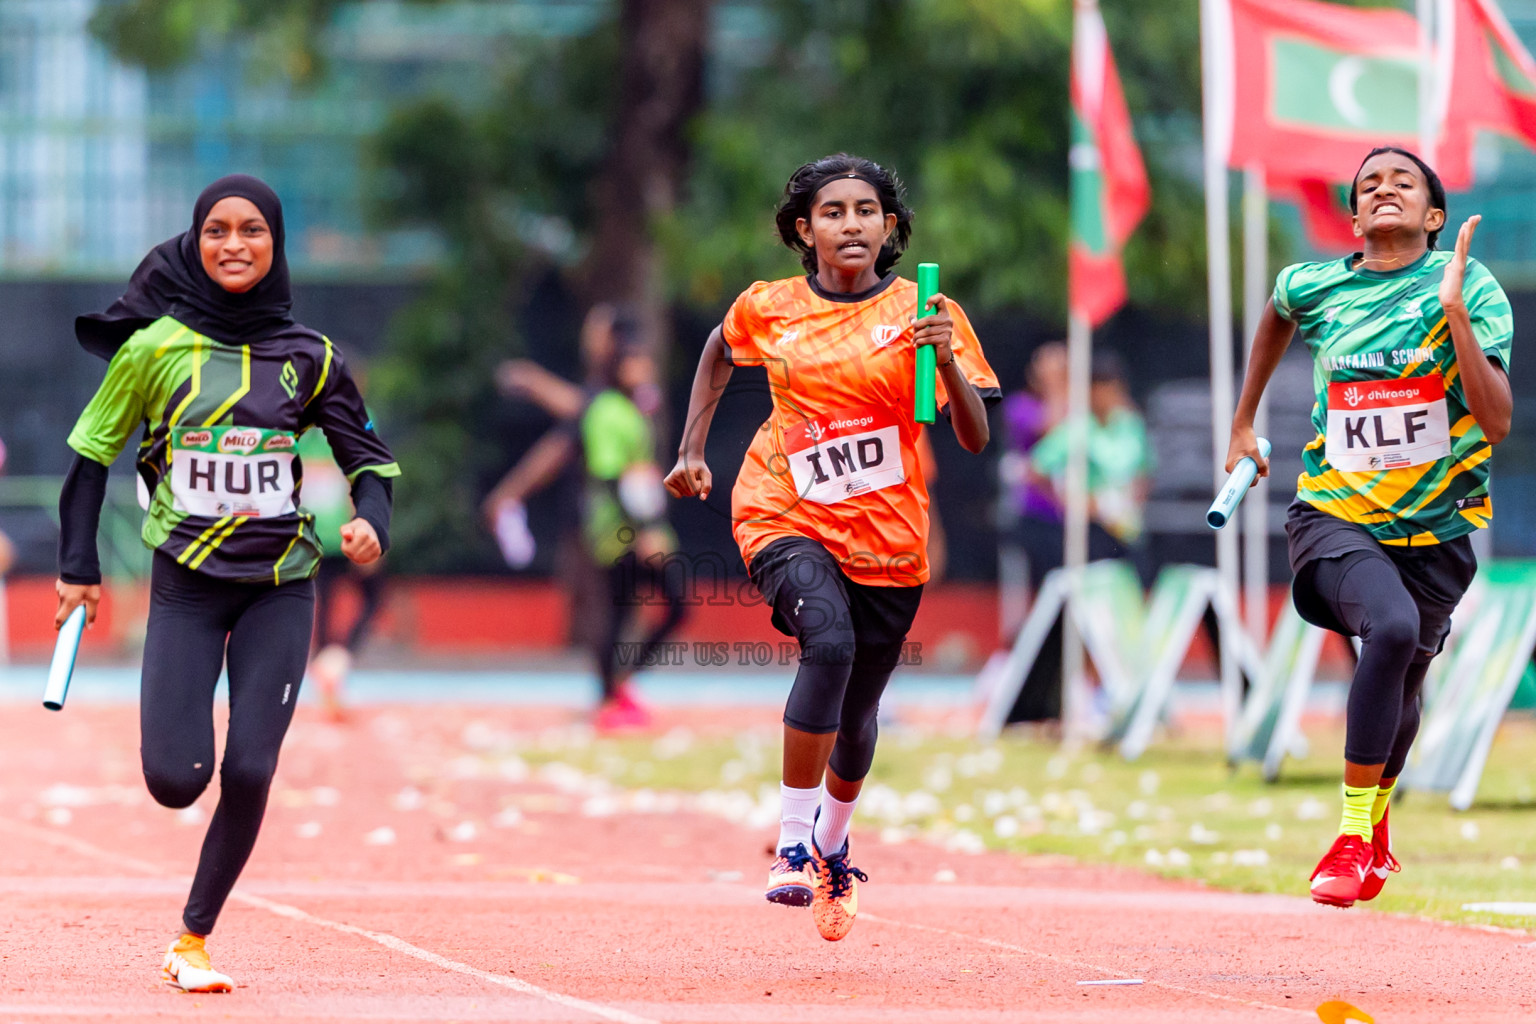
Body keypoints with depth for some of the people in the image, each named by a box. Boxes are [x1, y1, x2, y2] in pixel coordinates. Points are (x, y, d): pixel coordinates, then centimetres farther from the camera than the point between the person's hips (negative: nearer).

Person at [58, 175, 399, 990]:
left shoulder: (308, 357, 1)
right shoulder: (155, 348, -2)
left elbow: (369, 458, 7)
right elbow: (93, 450, 6)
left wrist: (371, 521, -14)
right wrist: (79, 566, 3)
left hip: (280, 588, 1)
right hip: (186, 586, -1)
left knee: (249, 772, -12)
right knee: (175, 779, -12)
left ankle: (193, 940, 5)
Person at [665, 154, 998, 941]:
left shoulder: (923, 313, -4)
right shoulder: (769, 308, 0)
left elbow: (974, 439, -9)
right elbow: (719, 353, 24)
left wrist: (946, 361, -25)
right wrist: (692, 450, 18)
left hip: (887, 541, 2)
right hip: (787, 520, -2)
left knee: (857, 712, 12)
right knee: (830, 641, -31)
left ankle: (832, 841, 45)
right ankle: (793, 843, -25)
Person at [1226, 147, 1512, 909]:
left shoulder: (1471, 287, -11)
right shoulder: (1312, 287, -3)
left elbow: (1496, 423, -21)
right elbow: (1277, 317, 25)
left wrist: (1456, 311, -29)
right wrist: (1242, 423, 28)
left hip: (1436, 528, 1)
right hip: (1335, 514, -1)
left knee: (1402, 682, 14)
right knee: (1391, 627, -30)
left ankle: (1376, 829, 46)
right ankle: (1353, 835, -21)